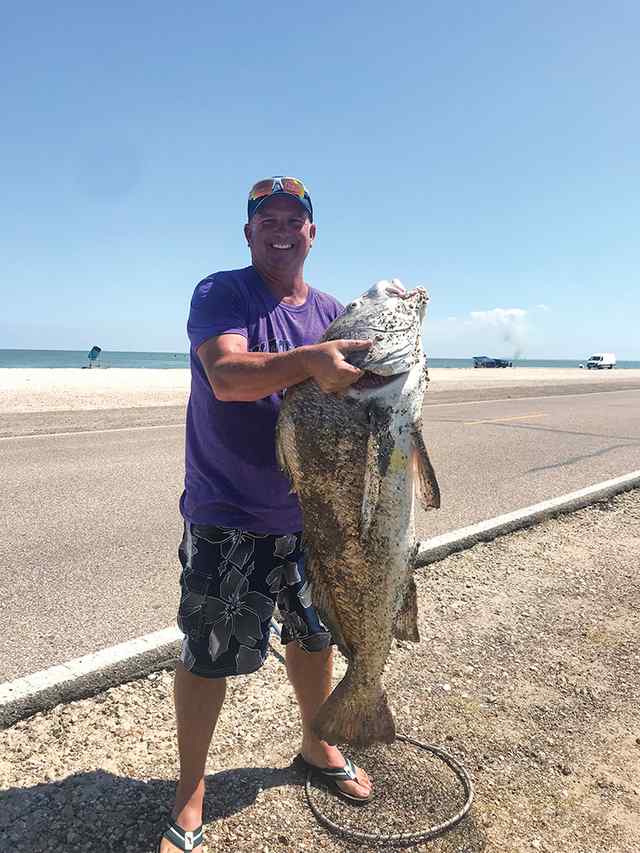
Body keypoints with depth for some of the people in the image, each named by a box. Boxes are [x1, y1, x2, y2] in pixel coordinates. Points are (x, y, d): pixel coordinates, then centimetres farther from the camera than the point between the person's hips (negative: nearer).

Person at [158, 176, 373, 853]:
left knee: (314, 635, 19)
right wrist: (309, 360, -38)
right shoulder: (220, 295, -6)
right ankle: (189, 797, 28)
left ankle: (317, 744, 46)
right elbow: (227, 376, -25)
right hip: (226, 515, -5)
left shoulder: (332, 313, 9)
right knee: (208, 654, 5)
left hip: (312, 511, 5)